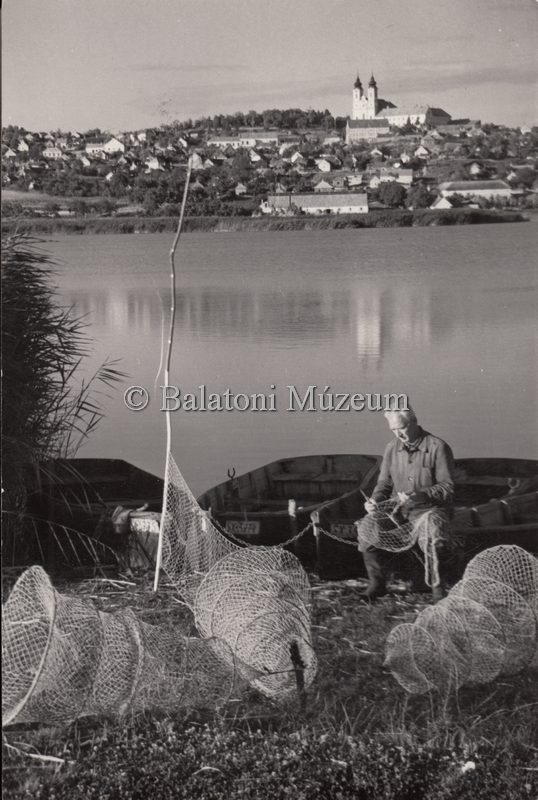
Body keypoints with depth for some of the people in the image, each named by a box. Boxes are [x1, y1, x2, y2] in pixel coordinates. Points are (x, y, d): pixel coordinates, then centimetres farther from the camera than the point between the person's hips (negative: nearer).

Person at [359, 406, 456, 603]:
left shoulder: (438, 448, -10)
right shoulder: (392, 448, 6)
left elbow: (447, 487, -11)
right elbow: (384, 482, 15)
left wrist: (419, 495, -26)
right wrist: (375, 500, -7)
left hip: (430, 507, -5)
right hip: (398, 508, 5)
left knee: (438, 541, -34)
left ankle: (439, 589, -11)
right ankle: (376, 584, -1)